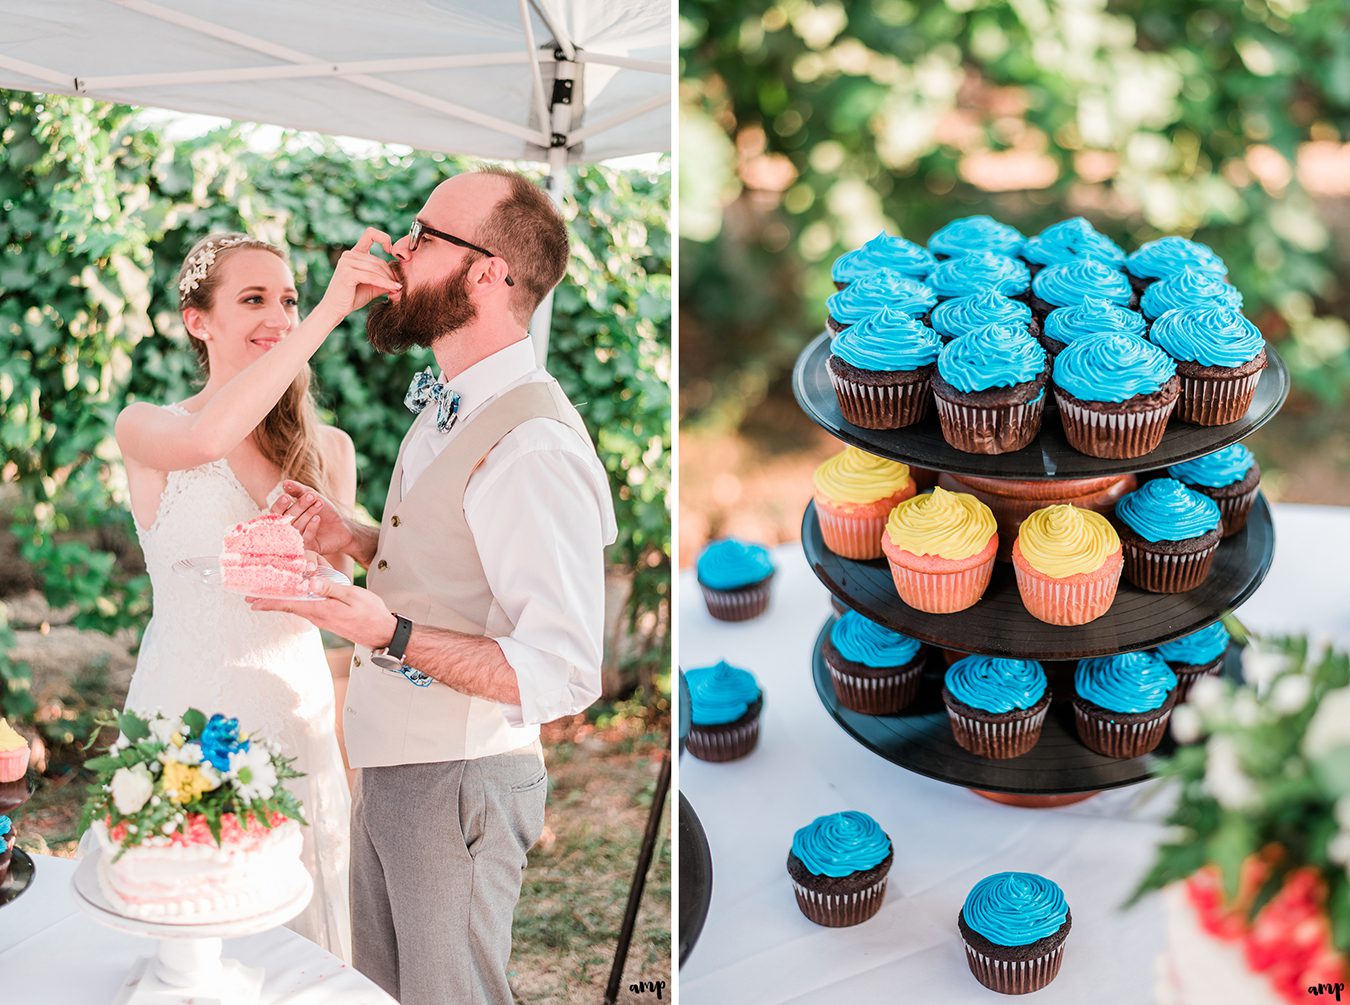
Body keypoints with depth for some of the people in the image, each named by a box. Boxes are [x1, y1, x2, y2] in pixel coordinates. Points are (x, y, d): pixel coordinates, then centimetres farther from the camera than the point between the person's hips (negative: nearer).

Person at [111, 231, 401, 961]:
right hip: (187, 711, -3)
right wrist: (331, 312, -28)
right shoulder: (145, 430, -5)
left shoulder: (328, 448, 6)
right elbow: (209, 437, -29)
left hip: (295, 712, 3)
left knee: (303, 938, 12)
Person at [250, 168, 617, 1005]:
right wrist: (354, 541, 5)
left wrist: (392, 635, -32)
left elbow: (563, 676, -27)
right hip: (387, 768, 9)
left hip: (457, 784, -9)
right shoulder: (447, 409, 8)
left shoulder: (534, 447, -24)